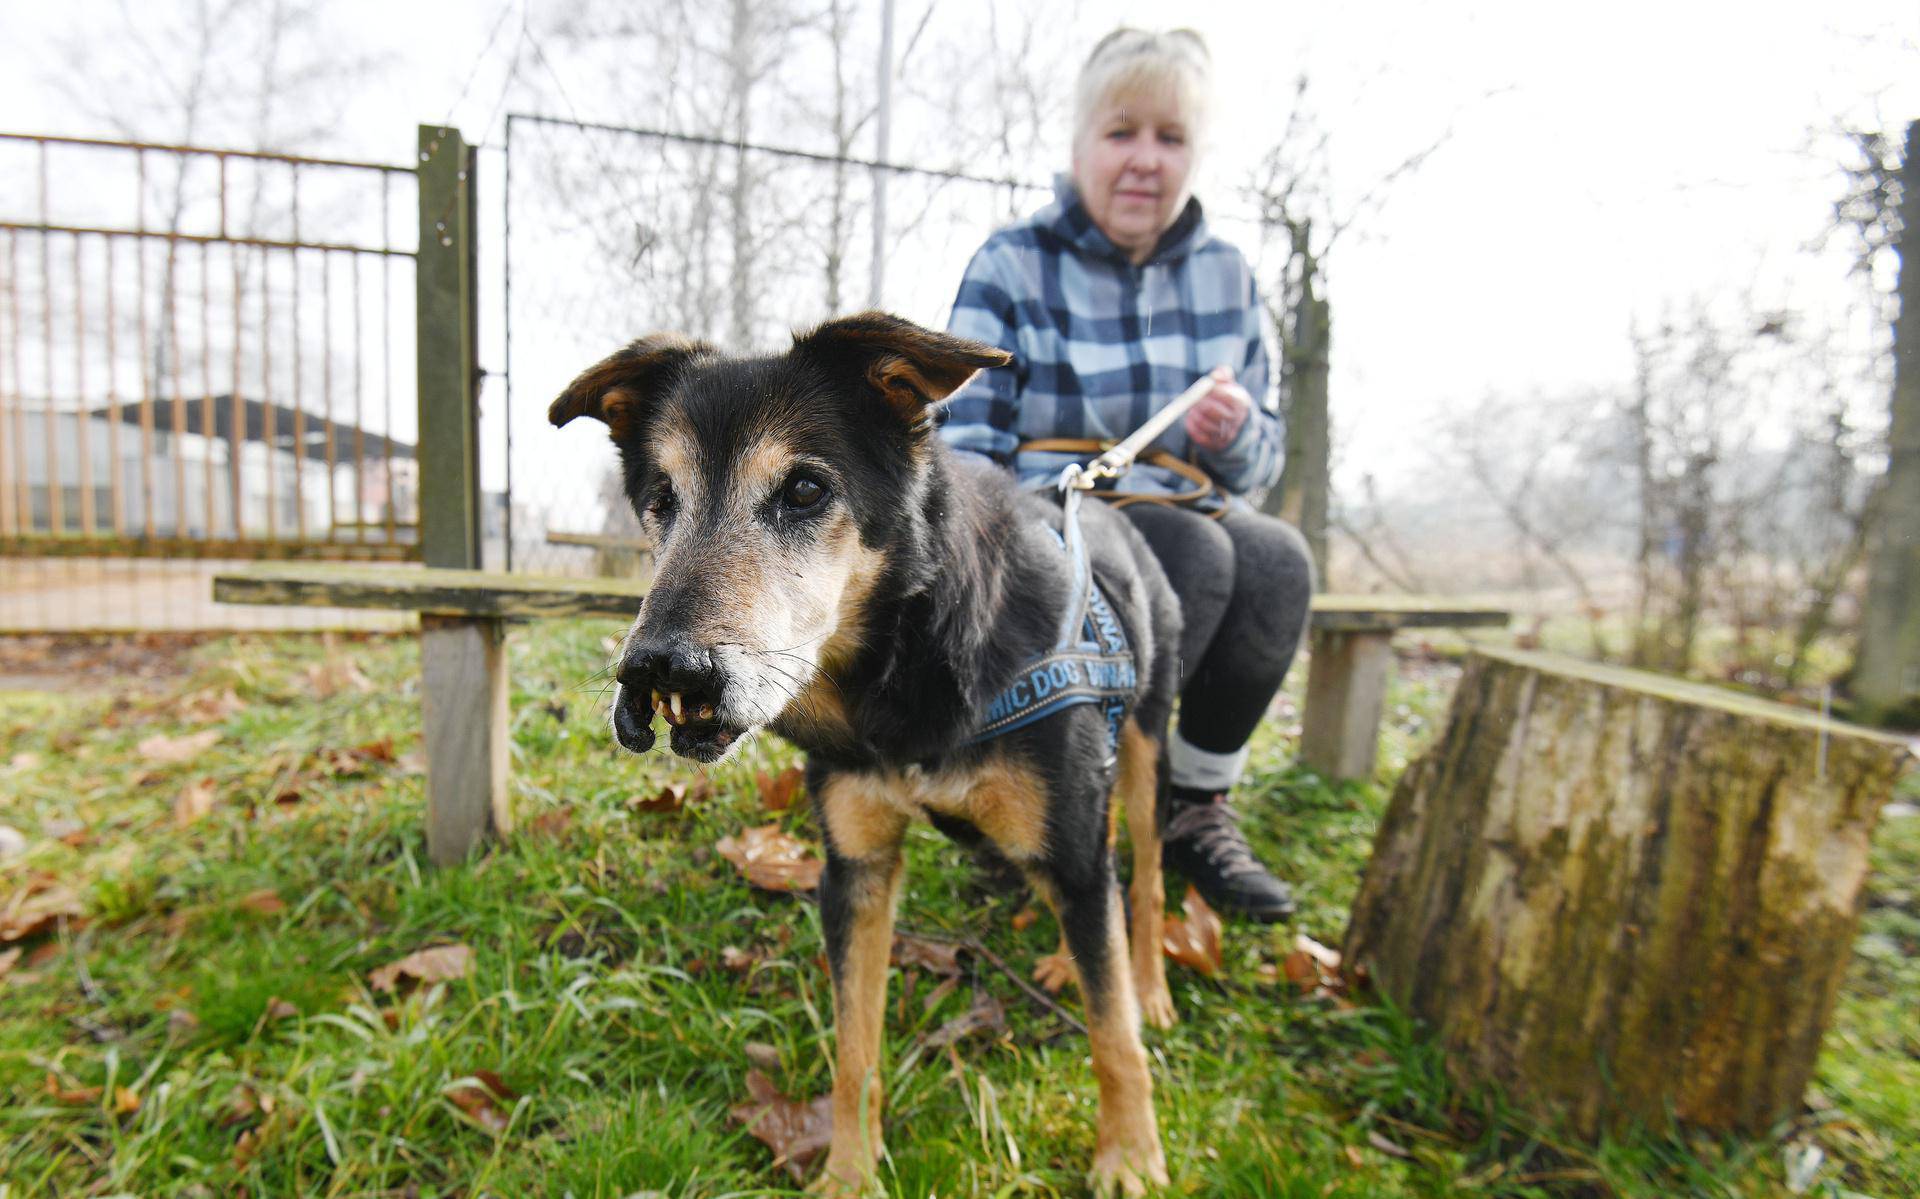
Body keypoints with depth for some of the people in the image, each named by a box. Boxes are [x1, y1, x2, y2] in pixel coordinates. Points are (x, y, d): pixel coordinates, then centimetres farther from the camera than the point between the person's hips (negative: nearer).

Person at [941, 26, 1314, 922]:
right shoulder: (1012, 265, -3)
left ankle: (1199, 811, -10)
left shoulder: (1225, 276, 9)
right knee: (1195, 552, -33)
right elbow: (965, 449, -8)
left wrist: (1235, 435, -13)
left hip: (1185, 524, 4)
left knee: (1277, 559, -28)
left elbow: (1258, 465, 12)